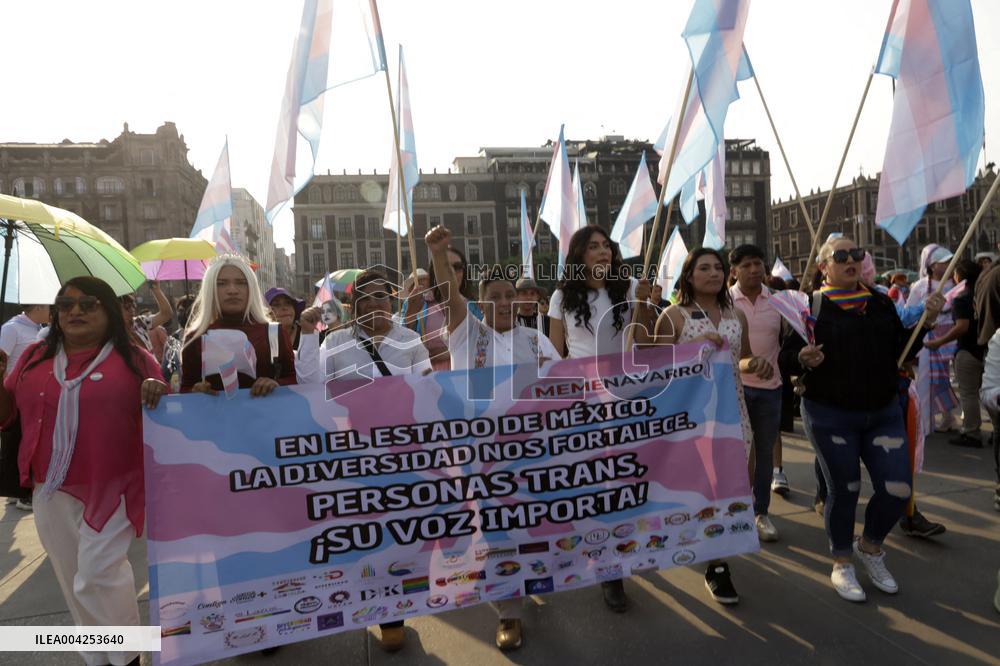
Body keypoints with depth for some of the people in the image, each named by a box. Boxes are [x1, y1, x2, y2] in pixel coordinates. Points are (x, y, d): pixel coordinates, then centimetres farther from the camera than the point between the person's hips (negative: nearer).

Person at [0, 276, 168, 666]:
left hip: (112, 486, -4)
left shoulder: (134, 359, -2)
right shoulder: (35, 358, 8)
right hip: (52, 489, 4)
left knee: (98, 575, -2)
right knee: (73, 579, 14)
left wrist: (155, 393, -23)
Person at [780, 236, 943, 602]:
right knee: (844, 490, 6)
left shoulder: (881, 303, 6)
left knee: (898, 488, 2)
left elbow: (902, 351, 9)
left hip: (884, 413, 4)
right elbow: (785, 360, -8)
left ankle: (870, 545, 32)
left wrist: (926, 322, -4)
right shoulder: (811, 306, -7)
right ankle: (841, 563, 29)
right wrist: (803, 359, -29)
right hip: (829, 416, -4)